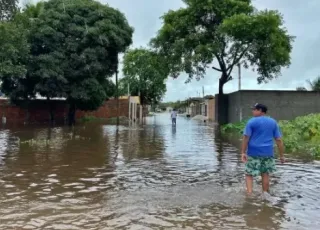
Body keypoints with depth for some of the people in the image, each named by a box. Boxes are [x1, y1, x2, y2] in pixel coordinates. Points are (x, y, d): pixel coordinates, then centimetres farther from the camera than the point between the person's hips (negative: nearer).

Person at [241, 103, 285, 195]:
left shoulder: (252, 122, -4)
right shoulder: (273, 122, 8)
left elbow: (246, 137, -10)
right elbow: (279, 140, 6)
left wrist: (243, 152, -9)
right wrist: (281, 155, 10)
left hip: (253, 152, -3)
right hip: (267, 153, 4)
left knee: (249, 174, 3)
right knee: (265, 174, 15)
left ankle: (249, 194, -9)